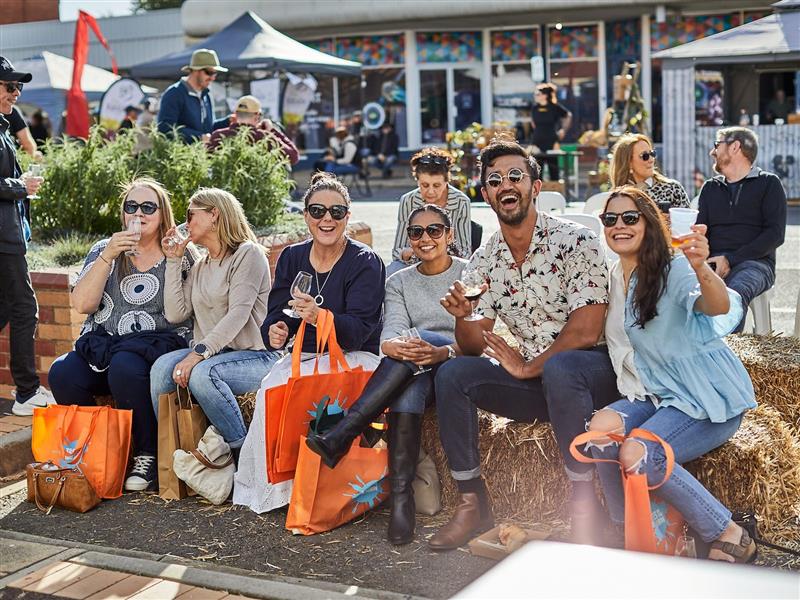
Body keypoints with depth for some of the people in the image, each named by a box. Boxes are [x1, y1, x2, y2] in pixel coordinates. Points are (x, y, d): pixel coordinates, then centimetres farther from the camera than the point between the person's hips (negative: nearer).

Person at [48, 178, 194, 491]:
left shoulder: (180, 255, 8)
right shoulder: (104, 250, 15)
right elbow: (82, 304, 0)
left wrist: (174, 261, -7)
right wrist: (108, 256, -8)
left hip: (159, 345, -3)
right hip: (102, 347, 3)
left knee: (125, 368, -36)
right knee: (62, 373, -26)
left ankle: (147, 456, -18)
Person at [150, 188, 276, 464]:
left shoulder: (248, 254, -4)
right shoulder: (199, 268, 20)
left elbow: (239, 313, -16)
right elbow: (176, 314, 6)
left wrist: (199, 352, -26)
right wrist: (173, 261, 9)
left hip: (253, 356, -6)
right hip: (210, 353, 6)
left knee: (202, 374, -34)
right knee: (162, 367, -21)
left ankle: (242, 451, -18)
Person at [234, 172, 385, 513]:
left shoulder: (365, 262, -8)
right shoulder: (292, 258, 8)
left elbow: (359, 328, -18)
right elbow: (276, 313, 4)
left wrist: (319, 317, -38)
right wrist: (275, 331, -22)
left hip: (353, 357, -5)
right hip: (304, 355, 5)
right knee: (271, 385, -27)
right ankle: (264, 483, -11)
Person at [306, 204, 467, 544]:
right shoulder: (399, 283, 14)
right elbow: (390, 333, -3)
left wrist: (443, 352, -29)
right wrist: (395, 346, -29)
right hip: (415, 374, 3)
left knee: (419, 337, -35)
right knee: (408, 390, -35)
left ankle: (341, 437, -36)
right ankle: (401, 500, -36)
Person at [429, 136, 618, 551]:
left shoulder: (575, 241, -11)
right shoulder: (483, 261, 5)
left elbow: (585, 332, -17)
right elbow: (473, 348, 3)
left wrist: (528, 366, -11)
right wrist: (463, 317, -19)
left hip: (590, 372, -5)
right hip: (532, 381, 5)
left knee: (559, 369, -37)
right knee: (451, 375, -14)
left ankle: (583, 501, -23)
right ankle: (472, 503, -6)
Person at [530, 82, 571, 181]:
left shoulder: (555, 107, -6)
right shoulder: (534, 108, 3)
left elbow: (568, 116, 9)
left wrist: (564, 130, 12)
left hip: (551, 141, -3)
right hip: (537, 141, 3)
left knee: (553, 167, 3)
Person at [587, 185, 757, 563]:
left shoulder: (674, 269, -14)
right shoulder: (615, 279, 8)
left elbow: (719, 306, -36)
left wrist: (700, 269, -56)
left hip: (709, 398, -6)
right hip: (657, 394, 6)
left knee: (637, 455, -28)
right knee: (602, 427, -22)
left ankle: (730, 536, -12)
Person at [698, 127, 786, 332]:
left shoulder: (769, 183, 9)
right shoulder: (710, 188, 24)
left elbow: (775, 234, -2)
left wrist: (730, 259, -11)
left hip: (754, 262, -3)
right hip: (713, 262, 3)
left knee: (735, 292, -38)